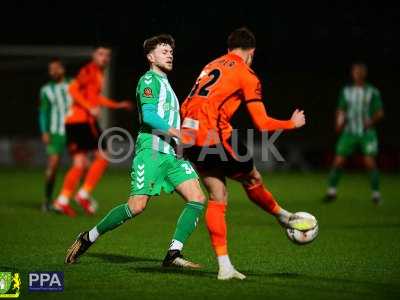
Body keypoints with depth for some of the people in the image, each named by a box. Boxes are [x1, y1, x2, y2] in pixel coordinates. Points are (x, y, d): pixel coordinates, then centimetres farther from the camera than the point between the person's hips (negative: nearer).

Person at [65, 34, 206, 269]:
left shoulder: (165, 83, 26)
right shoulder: (149, 80, -2)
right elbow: (148, 115, -15)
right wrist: (177, 133, -20)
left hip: (172, 152, 8)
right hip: (151, 150, -8)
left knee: (198, 199, -9)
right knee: (137, 206, -15)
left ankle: (173, 255, -12)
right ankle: (88, 238, 3)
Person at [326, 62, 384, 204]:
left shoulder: (372, 92, 1)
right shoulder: (346, 91, 10)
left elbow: (380, 112, 1)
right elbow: (341, 110, 13)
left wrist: (372, 121, -17)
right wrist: (339, 122, -7)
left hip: (367, 132, -2)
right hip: (350, 132, 2)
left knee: (370, 162, -13)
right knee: (338, 161, -4)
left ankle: (376, 193, -2)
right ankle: (331, 191, 10)